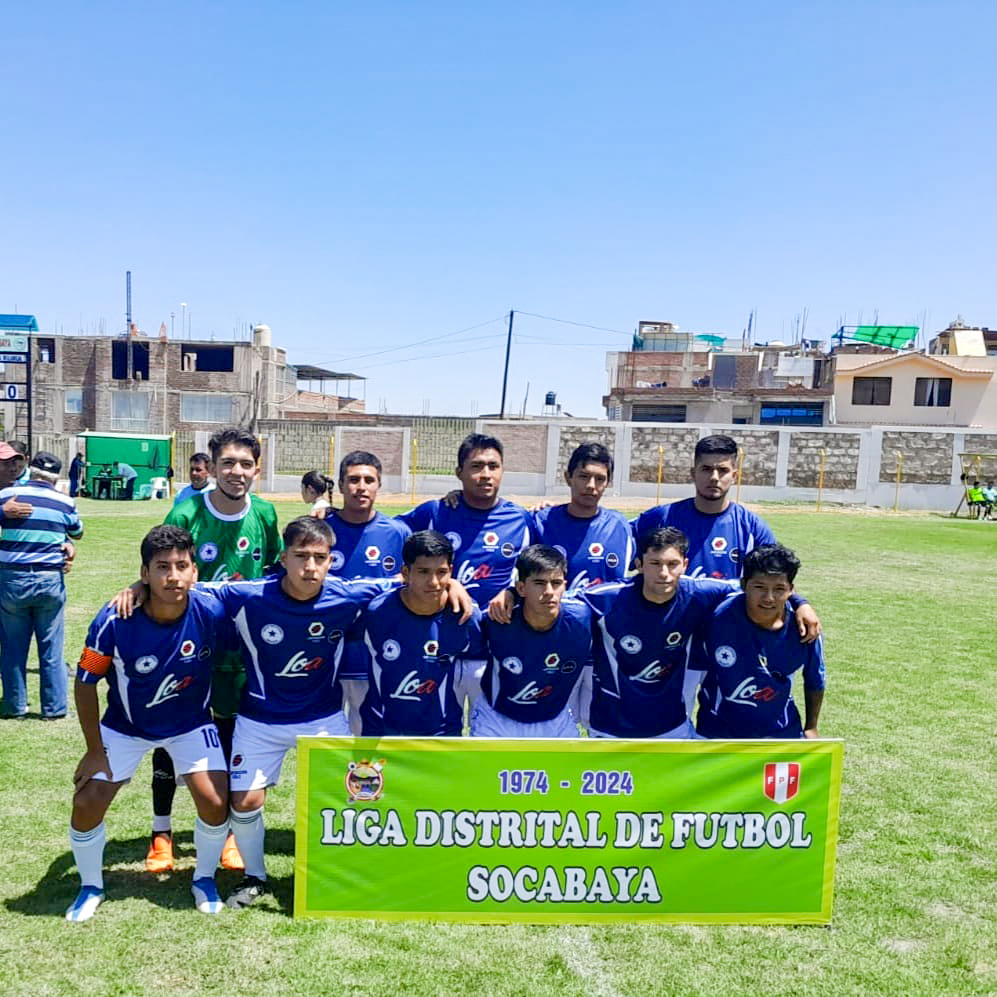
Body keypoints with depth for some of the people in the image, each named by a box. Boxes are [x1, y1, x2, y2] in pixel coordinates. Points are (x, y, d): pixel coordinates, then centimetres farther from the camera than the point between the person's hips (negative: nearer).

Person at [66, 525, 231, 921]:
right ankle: (91, 887, 27)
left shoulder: (211, 612, -28)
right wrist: (95, 750, -10)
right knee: (86, 805, -3)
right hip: (125, 725, 0)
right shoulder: (114, 621, -28)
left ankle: (204, 878, 19)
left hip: (191, 723, 0)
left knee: (215, 802, -12)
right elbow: (86, 683, -14)